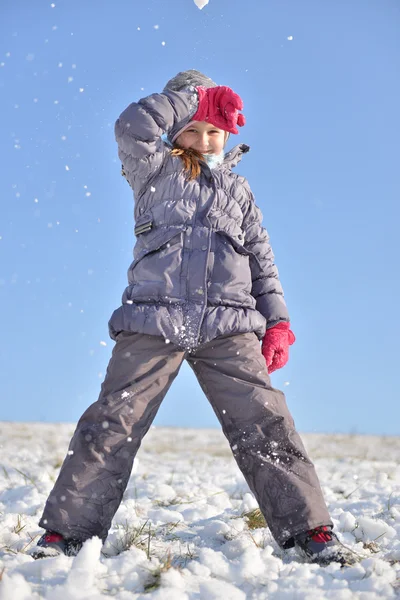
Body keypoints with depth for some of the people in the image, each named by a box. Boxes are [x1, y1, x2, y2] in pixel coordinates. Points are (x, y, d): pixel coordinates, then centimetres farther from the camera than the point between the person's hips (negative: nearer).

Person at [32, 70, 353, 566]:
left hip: (229, 327, 2)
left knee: (265, 426, -6)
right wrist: (197, 98, -3)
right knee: (112, 424, -7)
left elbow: (262, 260, 21)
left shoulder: (238, 190, 24)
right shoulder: (154, 171, 15)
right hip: (153, 321, -2)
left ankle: (310, 531, -2)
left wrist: (276, 322, 10)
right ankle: (65, 531, 0)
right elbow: (132, 127, -5)